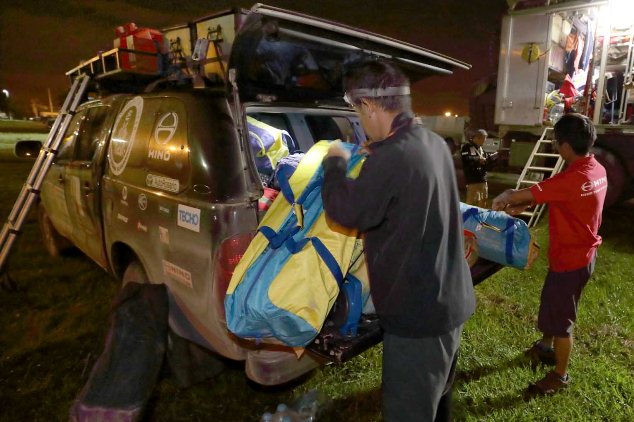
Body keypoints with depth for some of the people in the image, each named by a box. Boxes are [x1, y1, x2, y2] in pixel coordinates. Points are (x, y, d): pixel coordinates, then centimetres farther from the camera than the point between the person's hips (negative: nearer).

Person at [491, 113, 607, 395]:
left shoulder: (572, 179, -30)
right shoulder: (597, 170, -1)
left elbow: (522, 194, -24)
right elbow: (549, 194, 9)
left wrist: (502, 199, -4)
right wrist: (524, 205, 3)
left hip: (570, 258, -9)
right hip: (581, 252, 9)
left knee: (560, 318, 8)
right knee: (551, 305, 26)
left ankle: (560, 376, 27)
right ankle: (545, 347, 48)